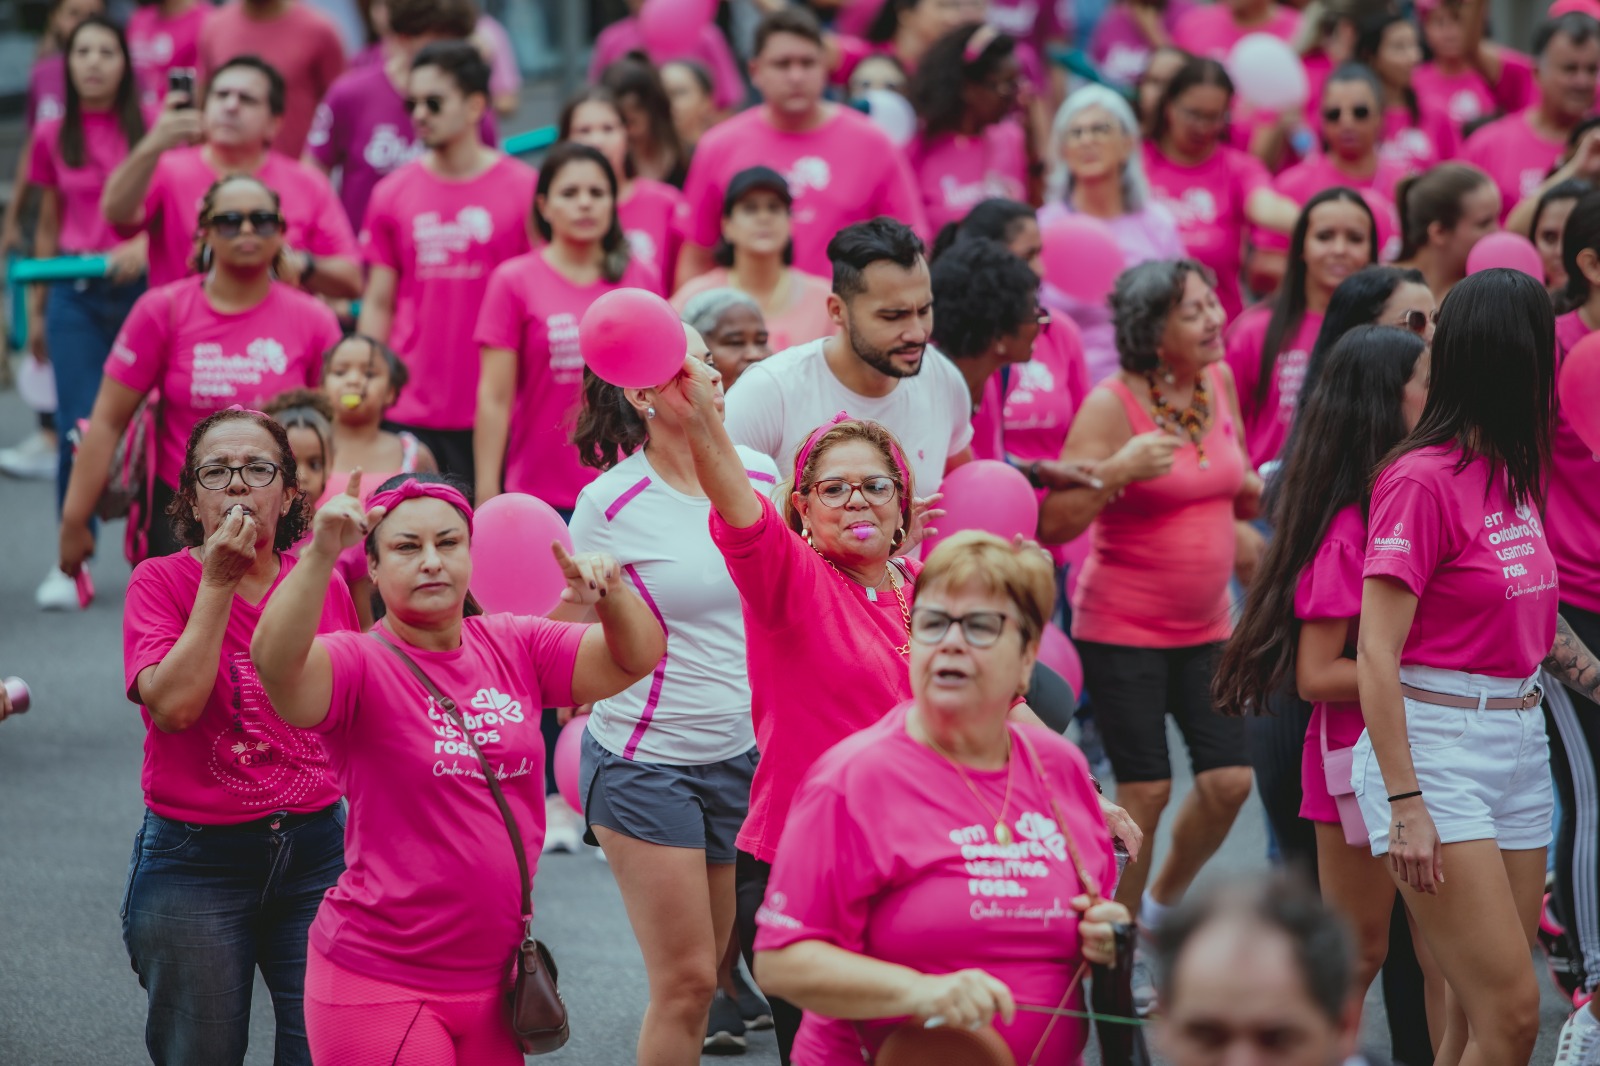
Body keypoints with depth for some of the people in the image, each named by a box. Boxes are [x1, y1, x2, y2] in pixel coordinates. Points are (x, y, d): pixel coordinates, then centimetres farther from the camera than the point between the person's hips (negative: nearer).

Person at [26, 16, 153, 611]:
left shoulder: (150, 131, 1)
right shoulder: (53, 138, 8)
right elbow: (48, 228, 15)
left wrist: (143, 248, -18)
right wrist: (36, 308, 15)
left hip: (141, 286, -1)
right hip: (75, 293, 1)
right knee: (80, 427, -7)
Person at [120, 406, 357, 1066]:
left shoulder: (324, 585, 5)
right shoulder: (160, 582, -5)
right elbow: (173, 704, -21)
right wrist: (218, 583, -19)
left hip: (315, 852, 3)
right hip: (194, 865, -3)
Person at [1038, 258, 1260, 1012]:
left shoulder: (1219, 383, 5)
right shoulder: (1112, 404, -15)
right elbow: (1053, 524, -18)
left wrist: (1262, 490, -3)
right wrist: (1118, 469, -30)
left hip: (1205, 624, 6)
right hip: (1122, 629, -6)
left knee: (1229, 778, -1)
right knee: (1145, 788, -6)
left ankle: (1161, 907, 24)